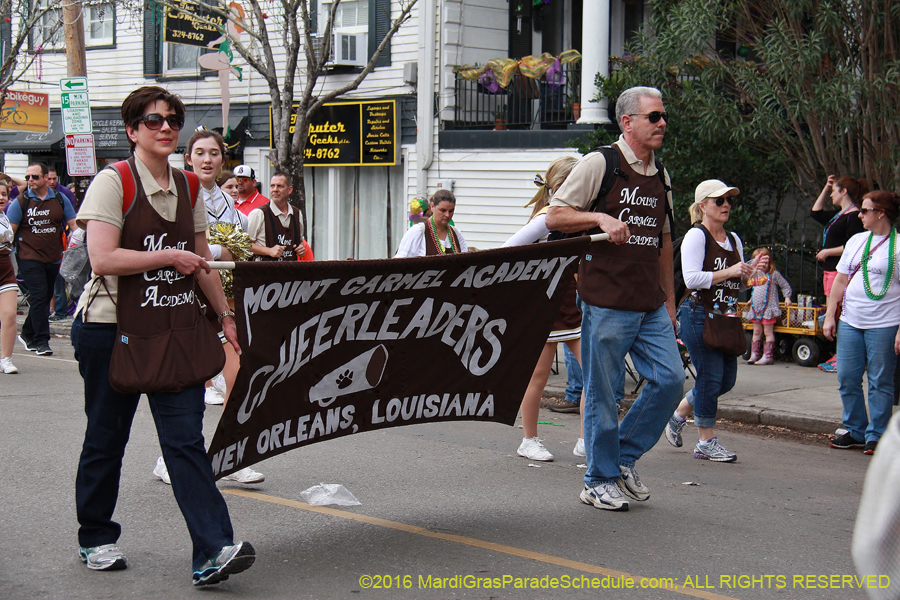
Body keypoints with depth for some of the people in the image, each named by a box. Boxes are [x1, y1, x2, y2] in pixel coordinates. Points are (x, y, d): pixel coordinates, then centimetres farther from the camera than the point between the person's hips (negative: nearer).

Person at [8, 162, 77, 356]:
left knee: (44, 299, 11)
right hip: (29, 258, -3)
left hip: (54, 258, 3)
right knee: (39, 297, -11)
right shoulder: (21, 202, -1)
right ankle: (41, 341, -6)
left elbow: (74, 226, 8)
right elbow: (10, 231, 0)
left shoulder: (60, 200, 5)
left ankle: (27, 334, 29)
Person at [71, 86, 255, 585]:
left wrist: (226, 316, 15)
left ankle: (212, 553, -11)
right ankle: (95, 539, 28)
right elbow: (103, 259, -19)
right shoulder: (113, 182, -8)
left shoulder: (187, 187, 11)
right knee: (106, 436, 9)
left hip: (174, 327, 4)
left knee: (185, 437, -5)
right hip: (111, 327, -4)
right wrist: (169, 256, -15)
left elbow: (201, 262, 18)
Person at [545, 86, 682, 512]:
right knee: (602, 392, 1)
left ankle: (624, 458, 18)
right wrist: (601, 218, -20)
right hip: (607, 303, -6)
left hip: (651, 307, 6)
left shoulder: (660, 177, 15)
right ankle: (599, 481, 15)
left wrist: (669, 299, 20)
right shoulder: (599, 165, -5)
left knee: (670, 378, 0)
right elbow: (554, 216, -6)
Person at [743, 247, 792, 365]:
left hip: (768, 308, -6)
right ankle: (754, 354, 12)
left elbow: (785, 286, 5)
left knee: (768, 332, -5)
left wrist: (787, 297, -5)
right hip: (756, 309, 6)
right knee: (756, 332, 8)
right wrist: (751, 300, 23)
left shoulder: (774, 274, -1)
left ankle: (768, 356, -4)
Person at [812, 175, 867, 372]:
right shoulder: (838, 215, 18)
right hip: (830, 270, 11)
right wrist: (826, 188, 25)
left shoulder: (854, 216, -13)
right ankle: (839, 355, 16)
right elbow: (816, 213, 33)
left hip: (841, 272, -11)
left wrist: (827, 252, -14)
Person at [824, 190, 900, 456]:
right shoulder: (856, 241, 13)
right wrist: (830, 316, 11)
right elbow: (840, 280, 17)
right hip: (849, 322, 6)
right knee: (847, 379, 7)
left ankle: (876, 436, 11)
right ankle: (855, 431, 20)